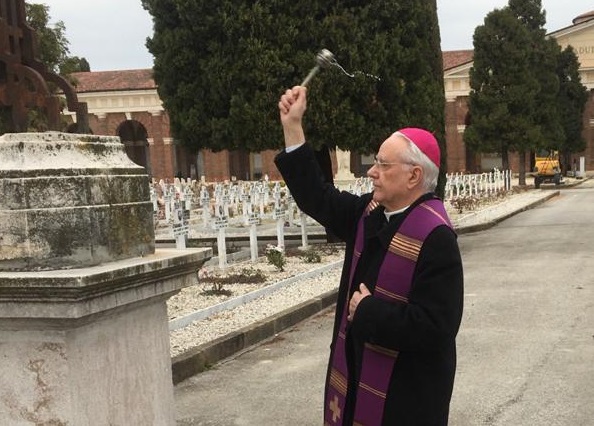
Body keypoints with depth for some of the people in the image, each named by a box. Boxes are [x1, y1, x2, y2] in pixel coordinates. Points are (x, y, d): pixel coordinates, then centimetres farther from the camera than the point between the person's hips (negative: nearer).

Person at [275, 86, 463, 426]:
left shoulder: (435, 237, -23)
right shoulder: (370, 212, 3)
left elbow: (434, 326, -29)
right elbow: (318, 197, 12)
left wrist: (367, 311, -18)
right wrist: (293, 126, 7)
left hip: (407, 390, -8)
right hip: (358, 372, 8)